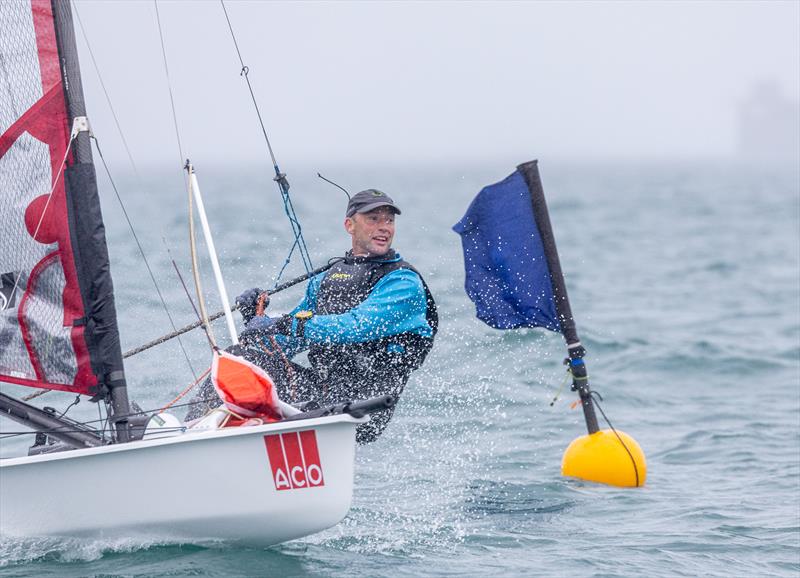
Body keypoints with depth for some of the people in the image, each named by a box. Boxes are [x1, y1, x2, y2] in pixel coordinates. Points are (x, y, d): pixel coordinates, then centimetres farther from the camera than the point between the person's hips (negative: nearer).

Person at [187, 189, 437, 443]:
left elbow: (359, 327, -18)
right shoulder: (324, 281, 21)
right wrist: (256, 318, 2)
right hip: (321, 388, 7)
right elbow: (284, 345, 23)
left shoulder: (404, 282, -1)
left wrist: (286, 324, -22)